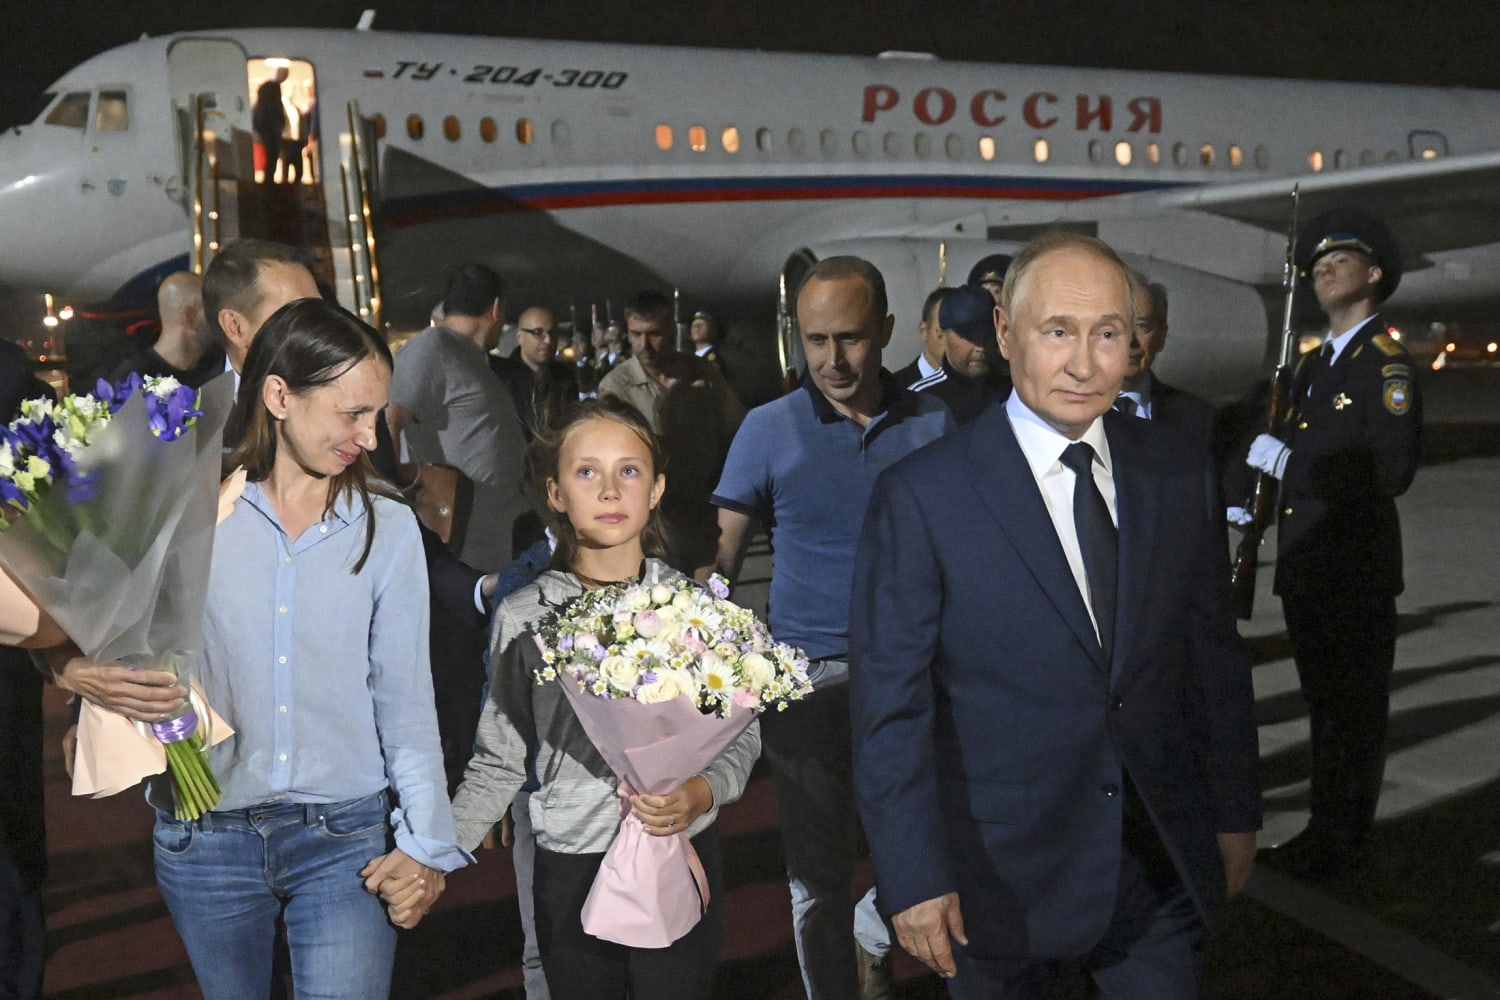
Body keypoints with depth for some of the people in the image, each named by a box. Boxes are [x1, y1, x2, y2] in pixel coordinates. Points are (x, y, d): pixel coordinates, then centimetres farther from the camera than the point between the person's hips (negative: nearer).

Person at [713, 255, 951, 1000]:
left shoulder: (932, 423, 1)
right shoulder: (768, 429, -3)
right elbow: (721, 558, -4)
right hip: (808, 676, -1)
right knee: (817, 870, 8)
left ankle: (874, 932, 40)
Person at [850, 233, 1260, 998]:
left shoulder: (1177, 478, 0)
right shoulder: (920, 497, -14)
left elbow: (1215, 657, 8)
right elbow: (889, 704, -12)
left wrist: (1235, 815, 11)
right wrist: (914, 878, -13)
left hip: (1162, 866, 4)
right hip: (1002, 873, -3)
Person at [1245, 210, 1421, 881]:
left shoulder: (1386, 365, -12)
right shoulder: (1312, 365, 15)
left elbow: (1391, 471, -22)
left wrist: (1285, 461, -20)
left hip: (1357, 574, -8)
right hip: (1305, 568, 8)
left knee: (1354, 712, 3)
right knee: (1322, 705, 17)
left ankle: (1342, 844, 14)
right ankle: (1325, 827, 30)